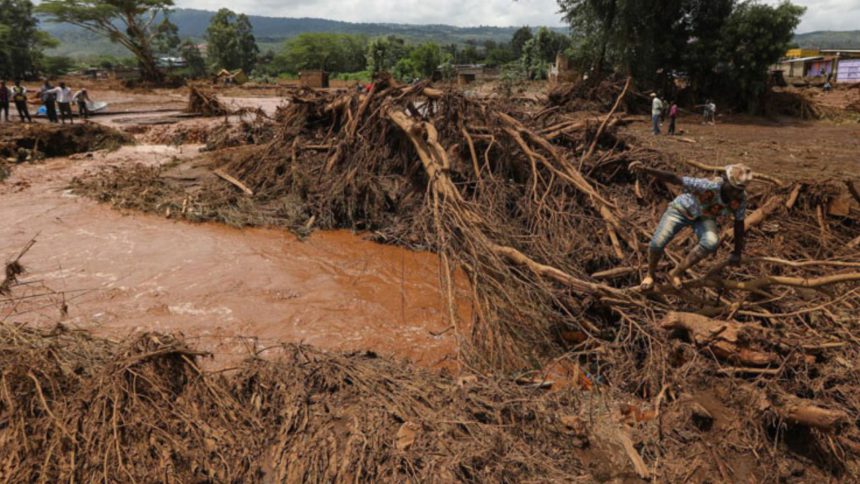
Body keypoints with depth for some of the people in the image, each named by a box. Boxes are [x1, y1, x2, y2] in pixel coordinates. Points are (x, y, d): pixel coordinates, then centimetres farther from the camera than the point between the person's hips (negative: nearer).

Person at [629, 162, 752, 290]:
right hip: (682, 209, -3)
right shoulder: (710, 186, -39)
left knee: (711, 242, -29)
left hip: (705, 217, 3)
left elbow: (739, 222, -7)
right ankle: (650, 274, 14)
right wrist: (646, 170, -55)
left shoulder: (740, 198, -24)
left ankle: (677, 273, -7)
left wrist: (737, 252, 2)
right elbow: (674, 178, -42)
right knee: (657, 243, -19)